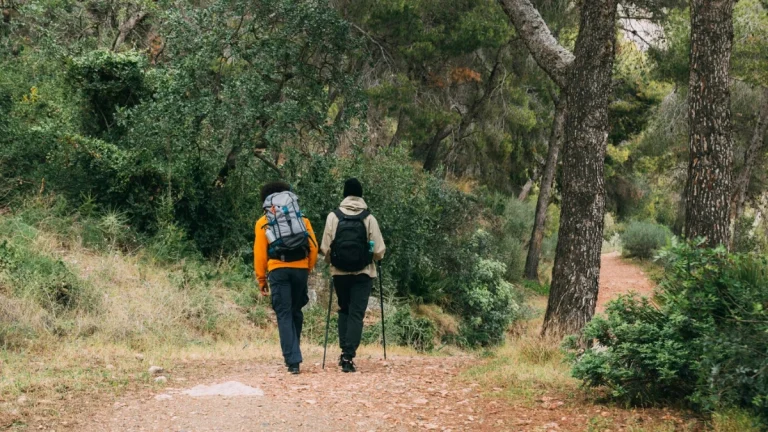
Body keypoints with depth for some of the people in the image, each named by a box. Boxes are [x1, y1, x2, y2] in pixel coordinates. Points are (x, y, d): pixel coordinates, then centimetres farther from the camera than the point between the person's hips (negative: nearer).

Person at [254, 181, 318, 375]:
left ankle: (293, 361, -11)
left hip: (278, 269, -2)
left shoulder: (263, 222, 10)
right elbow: (313, 246, 7)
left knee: (284, 314, -2)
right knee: (295, 312, 17)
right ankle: (293, 354, 24)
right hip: (300, 268, 2)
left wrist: (262, 280, 9)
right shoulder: (302, 218, 15)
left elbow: (260, 253, 4)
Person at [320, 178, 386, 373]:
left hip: (340, 273, 1)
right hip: (363, 273, -1)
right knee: (356, 314, 2)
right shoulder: (369, 218, -4)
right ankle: (348, 356, -8)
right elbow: (379, 251, -5)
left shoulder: (334, 216, -2)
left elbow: (325, 249, -4)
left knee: (344, 311, 19)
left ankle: (344, 351, 13)